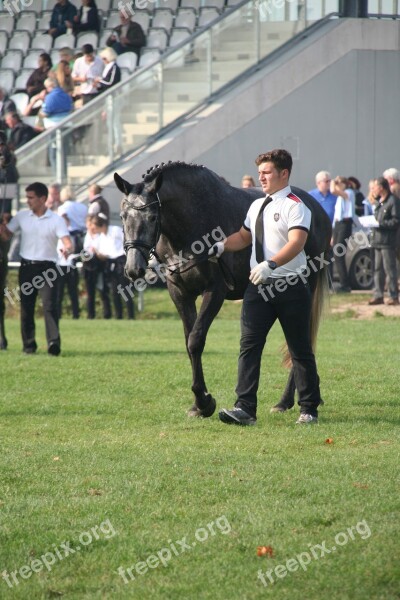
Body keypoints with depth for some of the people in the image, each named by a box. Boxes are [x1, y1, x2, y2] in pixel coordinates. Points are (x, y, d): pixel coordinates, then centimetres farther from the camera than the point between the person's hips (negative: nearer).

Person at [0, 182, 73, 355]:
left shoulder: (56, 220, -4)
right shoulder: (22, 216, 8)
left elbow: (67, 241, -15)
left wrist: (67, 249, -39)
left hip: (47, 268, -4)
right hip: (27, 267, 4)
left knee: (50, 305, -16)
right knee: (26, 308, 7)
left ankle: (54, 343, -24)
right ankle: (29, 344, 16)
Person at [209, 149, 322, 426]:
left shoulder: (295, 206, -9)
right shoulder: (257, 206, 14)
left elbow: (296, 242, -23)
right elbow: (244, 236, 27)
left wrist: (270, 264, -36)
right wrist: (223, 246, 7)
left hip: (290, 287, -6)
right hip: (259, 286, 6)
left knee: (300, 349, 5)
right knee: (249, 345, -6)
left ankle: (309, 410, 16)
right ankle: (245, 409, -10)